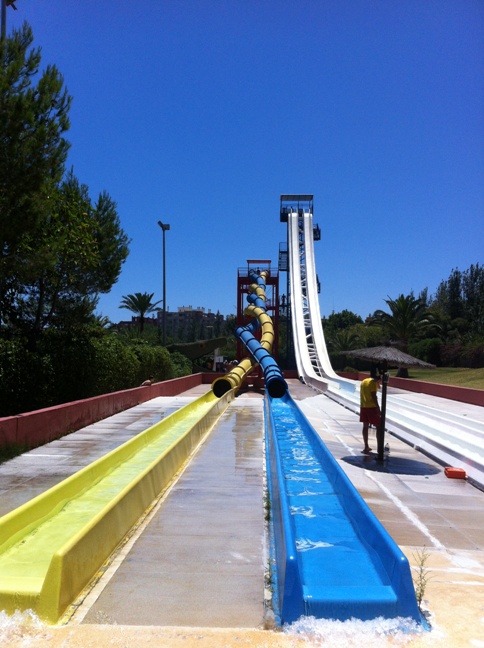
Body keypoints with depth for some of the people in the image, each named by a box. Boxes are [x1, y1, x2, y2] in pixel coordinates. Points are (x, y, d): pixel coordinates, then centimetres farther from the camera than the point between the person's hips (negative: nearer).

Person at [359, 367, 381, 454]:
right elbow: (373, 395, -16)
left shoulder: (363, 381, 13)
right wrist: (378, 407, -14)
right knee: (378, 426, 1)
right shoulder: (373, 382, -10)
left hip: (363, 407, 7)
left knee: (365, 426, 9)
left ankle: (366, 447, 11)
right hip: (372, 407, -7)